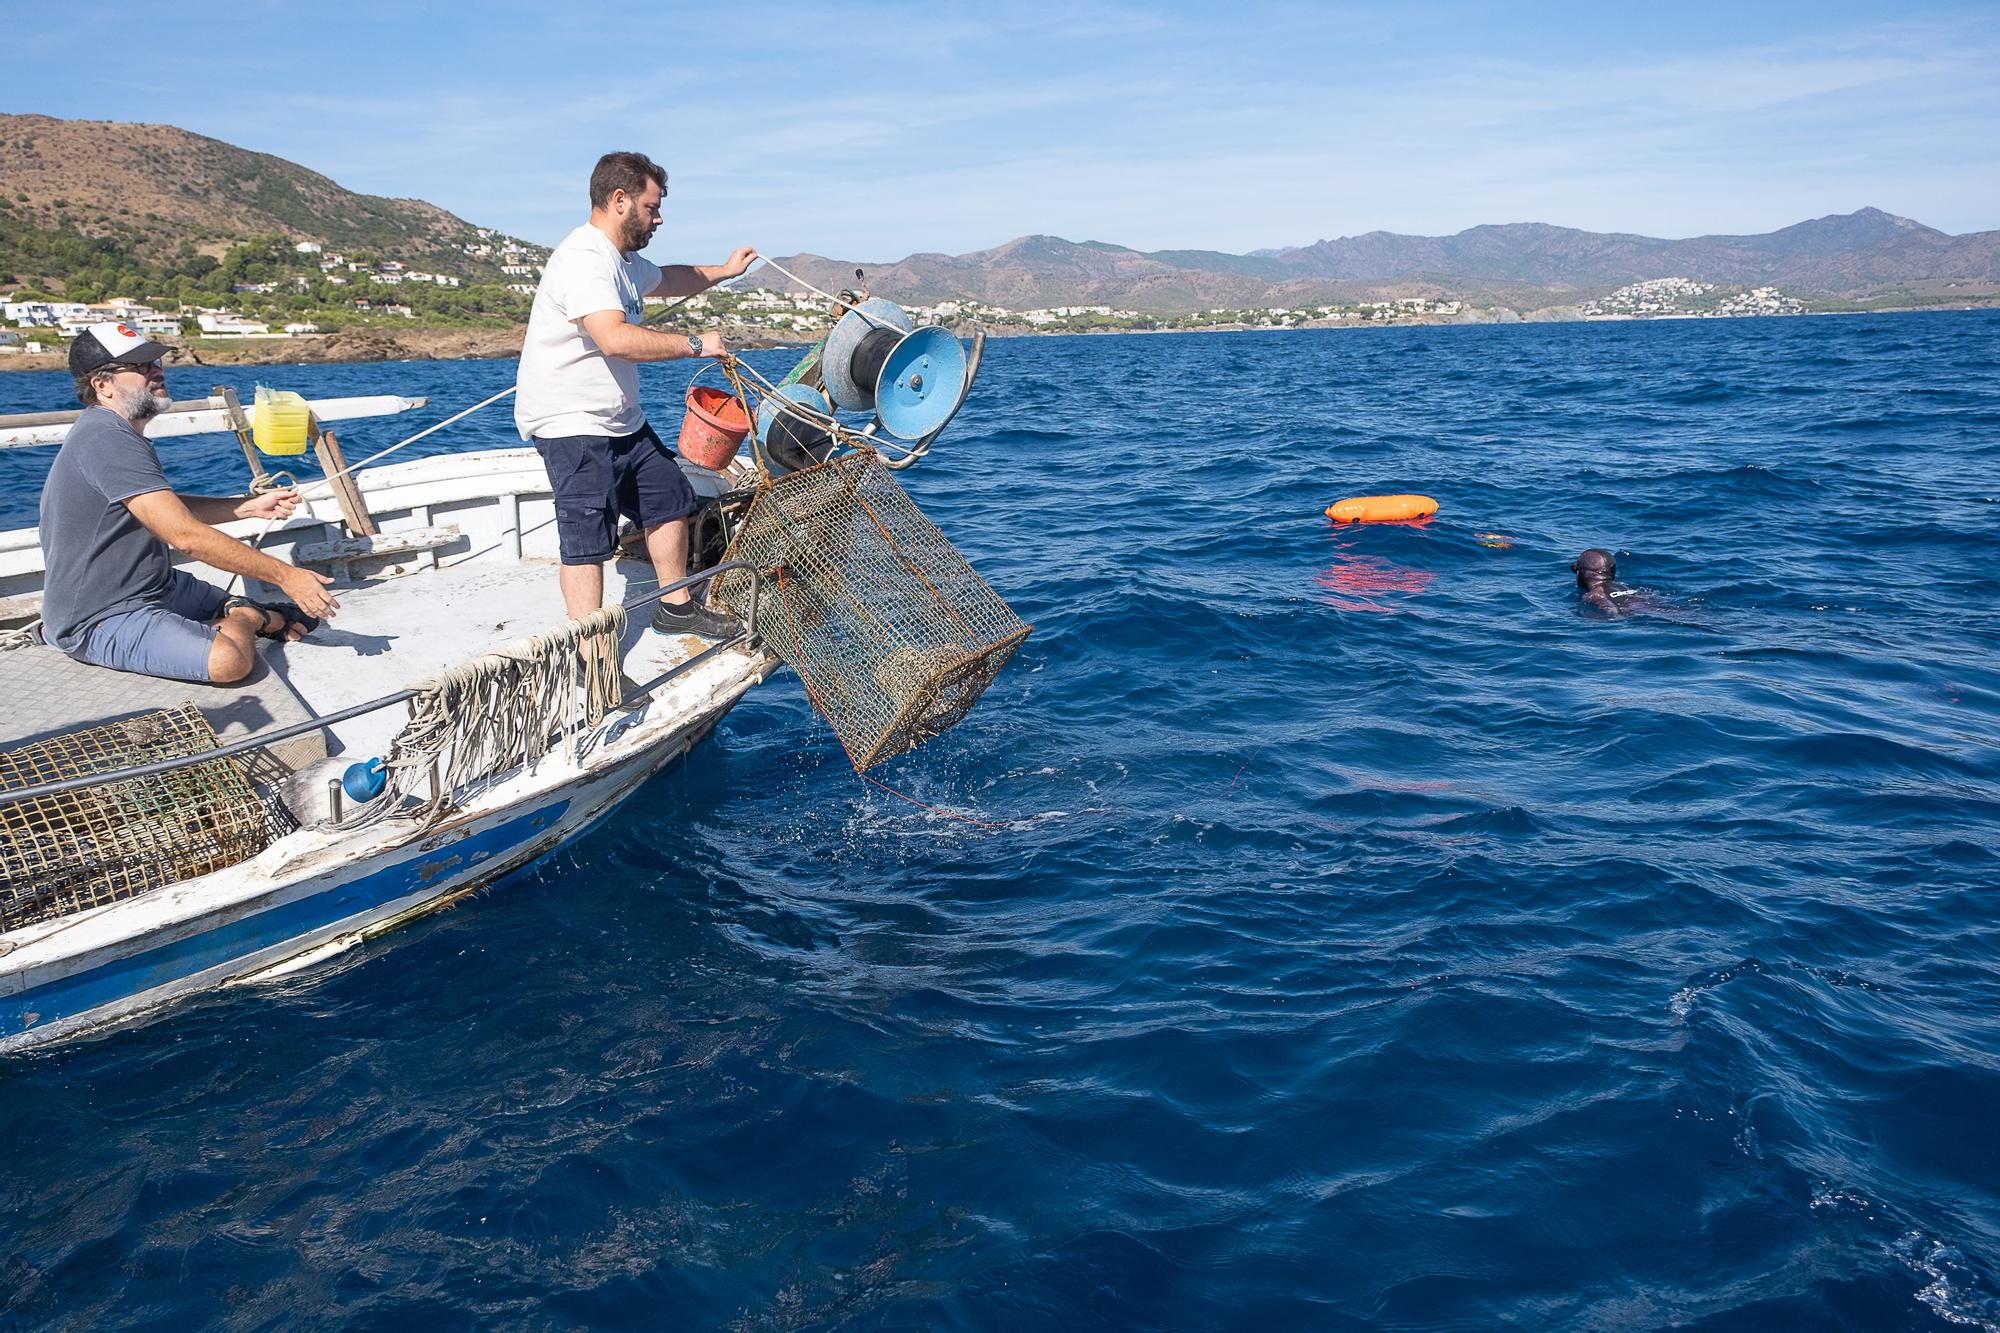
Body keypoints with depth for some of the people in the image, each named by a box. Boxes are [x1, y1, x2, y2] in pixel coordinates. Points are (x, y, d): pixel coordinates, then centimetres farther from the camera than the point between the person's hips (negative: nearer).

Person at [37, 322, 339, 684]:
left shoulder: (119, 433, 11)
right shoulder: (106, 439, -24)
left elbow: (171, 510, 20)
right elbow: (186, 536, -29)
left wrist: (251, 507, 7)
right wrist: (285, 576, -26)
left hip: (153, 586, 10)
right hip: (100, 620, -10)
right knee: (229, 659, -26)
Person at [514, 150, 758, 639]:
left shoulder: (625, 260, 15)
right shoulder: (584, 260, -21)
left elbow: (667, 279, 39)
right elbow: (617, 339, -35)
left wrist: (723, 270, 36)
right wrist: (695, 344, -27)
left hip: (621, 421, 11)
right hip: (572, 425, -11)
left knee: (670, 499, 18)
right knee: (588, 540, -13)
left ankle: (675, 607, 34)